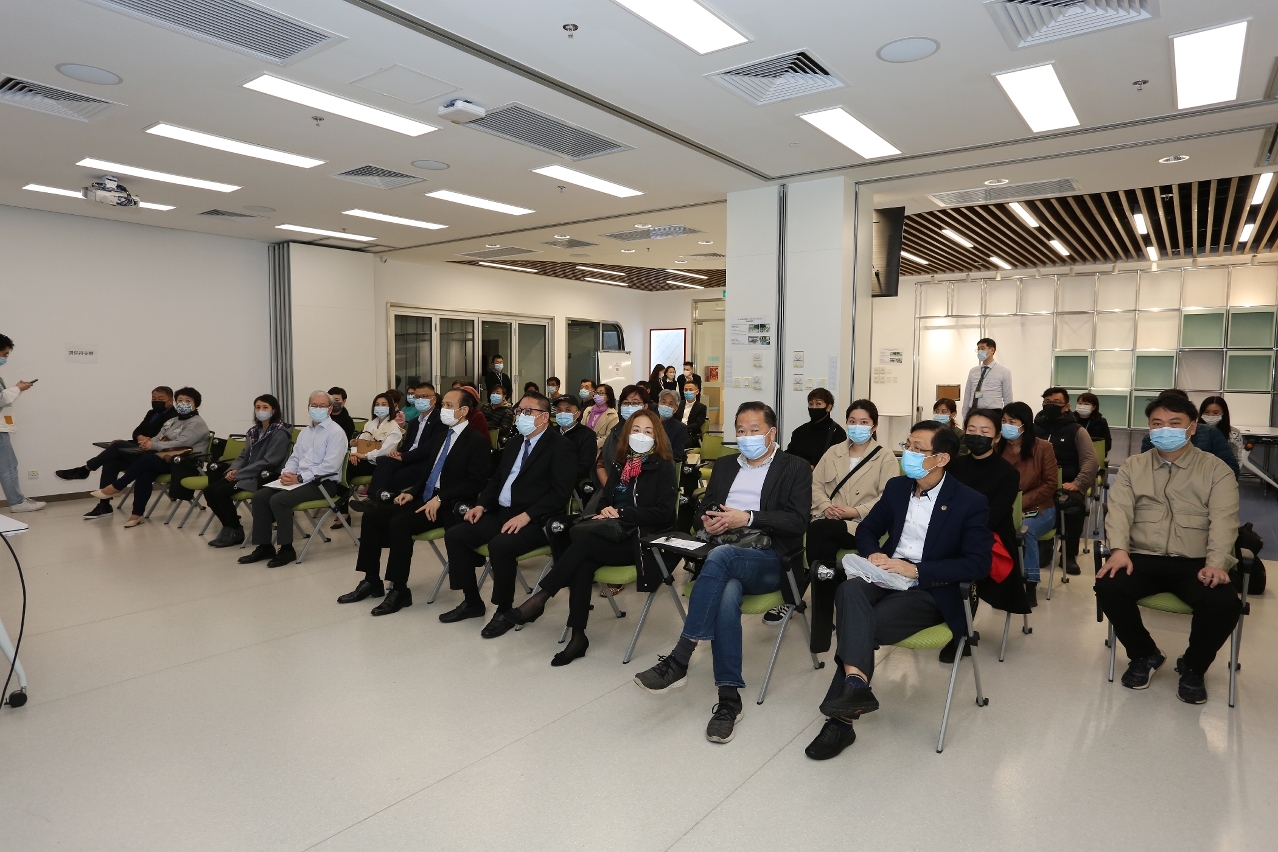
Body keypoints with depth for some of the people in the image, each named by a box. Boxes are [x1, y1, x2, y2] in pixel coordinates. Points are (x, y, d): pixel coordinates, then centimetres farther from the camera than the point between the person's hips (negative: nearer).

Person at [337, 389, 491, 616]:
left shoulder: (477, 442, -9)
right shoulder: (438, 436, 16)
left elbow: (475, 483, -17)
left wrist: (440, 498, -23)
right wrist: (412, 492, 4)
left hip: (447, 506, -8)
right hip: (423, 498, 9)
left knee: (399, 522, -28)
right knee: (372, 514, -5)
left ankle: (400, 590, -16)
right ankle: (371, 581, 4)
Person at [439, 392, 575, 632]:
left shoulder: (559, 447, -8)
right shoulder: (513, 445, 17)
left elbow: (560, 493, -17)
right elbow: (497, 480, 21)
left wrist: (526, 515, -24)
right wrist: (482, 505, 3)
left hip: (535, 520, -8)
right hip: (501, 513, 8)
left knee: (499, 545, -33)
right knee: (455, 535, -4)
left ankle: (505, 610, -10)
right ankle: (472, 602, 8)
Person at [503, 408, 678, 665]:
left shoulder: (663, 467, 0)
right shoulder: (620, 463, 16)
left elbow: (664, 513, -9)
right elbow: (606, 500, 21)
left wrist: (621, 513, -13)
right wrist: (605, 512, -4)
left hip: (643, 540, -5)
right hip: (615, 535, 5)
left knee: (584, 541, -29)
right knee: (583, 562, -29)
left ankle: (540, 597, -19)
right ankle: (577, 635, -24)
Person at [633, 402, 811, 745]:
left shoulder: (795, 469, 8)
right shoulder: (724, 465, 23)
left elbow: (797, 521, -5)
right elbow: (702, 511, 20)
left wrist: (747, 518, -15)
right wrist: (708, 523, -4)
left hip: (769, 561, -3)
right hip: (726, 557, 4)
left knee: (721, 556, -37)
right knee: (727, 594, -34)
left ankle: (678, 660, -36)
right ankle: (729, 698, -28)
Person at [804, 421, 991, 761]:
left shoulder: (970, 503, -5)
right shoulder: (897, 487, 11)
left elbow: (978, 564, -11)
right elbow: (867, 529, 19)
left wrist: (915, 570, -20)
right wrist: (873, 555, -5)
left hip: (931, 590, -4)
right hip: (886, 577, 4)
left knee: (863, 626, -28)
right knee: (850, 590, -32)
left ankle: (840, 718, -21)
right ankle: (856, 683, -44)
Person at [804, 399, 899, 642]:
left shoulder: (885, 457, 3)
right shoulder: (833, 451, 17)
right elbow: (815, 485, 11)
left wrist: (855, 511, -18)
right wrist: (826, 506, -10)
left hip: (864, 526, -4)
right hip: (829, 523, 4)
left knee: (818, 529, -32)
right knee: (824, 545, -31)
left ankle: (797, 593, -18)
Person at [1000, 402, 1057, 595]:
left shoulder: (1042, 448, -2)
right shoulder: (997, 448, 2)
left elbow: (1049, 485, -4)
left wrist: (1021, 503, -16)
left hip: (1038, 509, -1)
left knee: (1025, 529, -34)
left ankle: (1030, 583, -19)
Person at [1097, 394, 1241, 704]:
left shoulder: (1216, 469, 8)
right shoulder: (1132, 467, 12)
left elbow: (1223, 520, -5)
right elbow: (1119, 510, 0)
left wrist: (1216, 563, -22)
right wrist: (1119, 548, -19)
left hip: (1195, 563, -1)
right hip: (1143, 558, 1)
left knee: (1225, 603, -30)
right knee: (1107, 587, -27)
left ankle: (1193, 667, 3)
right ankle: (1144, 655, 3)